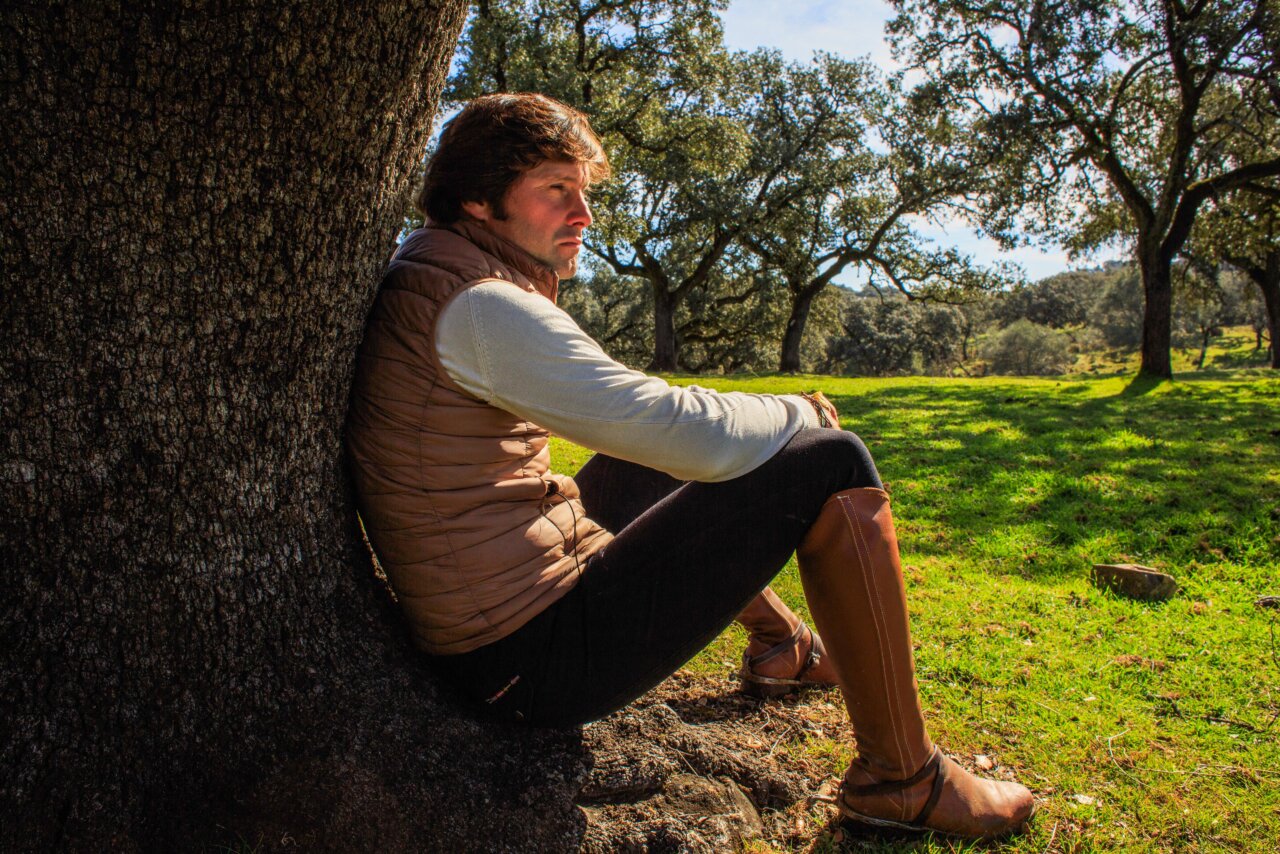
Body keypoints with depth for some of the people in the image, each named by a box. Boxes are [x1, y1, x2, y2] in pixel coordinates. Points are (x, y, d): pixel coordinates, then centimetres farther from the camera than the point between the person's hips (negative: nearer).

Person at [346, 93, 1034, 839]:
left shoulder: (418, 280, 10)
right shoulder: (478, 306, -21)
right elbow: (694, 433, -24)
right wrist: (804, 412, -6)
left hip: (480, 635, 10)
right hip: (538, 654, -10)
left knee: (663, 456, 27)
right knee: (833, 464, -12)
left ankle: (782, 644, 38)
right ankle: (902, 778, 1)